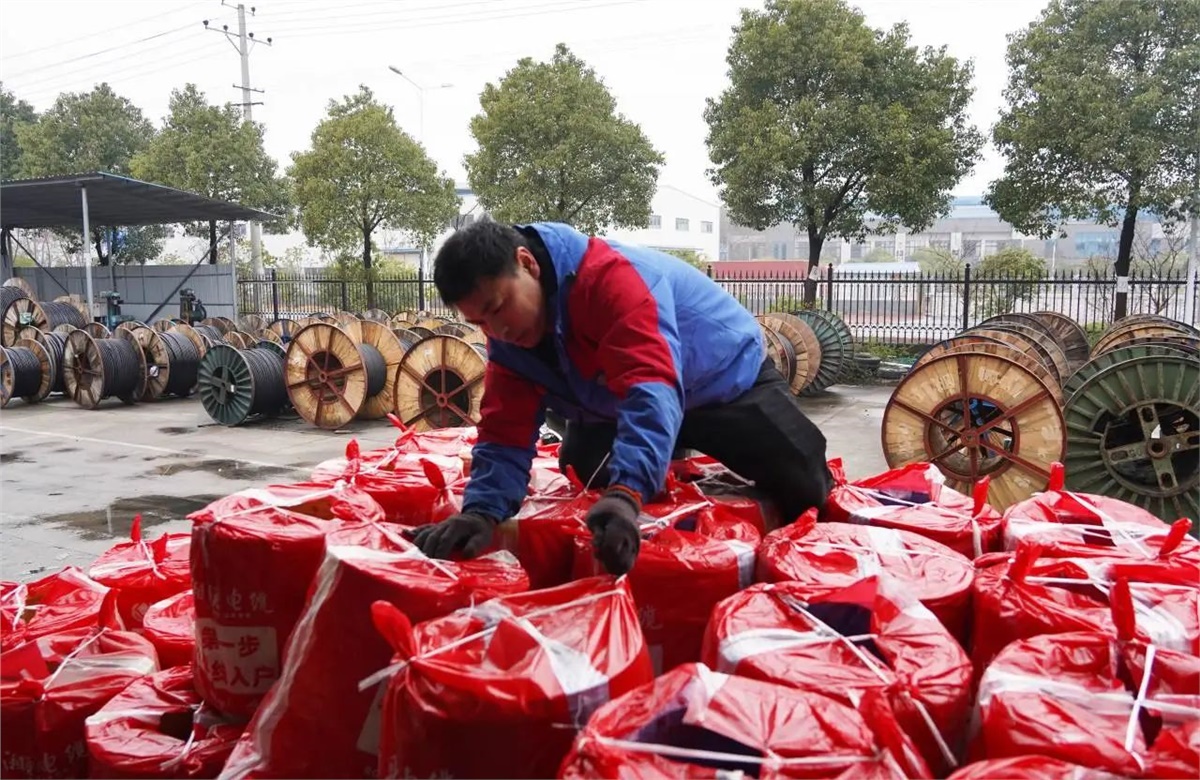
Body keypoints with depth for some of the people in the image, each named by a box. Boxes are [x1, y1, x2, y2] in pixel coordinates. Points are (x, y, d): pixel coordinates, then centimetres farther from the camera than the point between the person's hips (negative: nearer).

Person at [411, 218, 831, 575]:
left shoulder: (609, 277, -40)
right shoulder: (508, 336, -16)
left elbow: (651, 389, -51)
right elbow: (505, 432, -18)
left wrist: (626, 494, -64)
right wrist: (481, 511, -37)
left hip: (727, 379, -6)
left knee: (805, 491, -11)